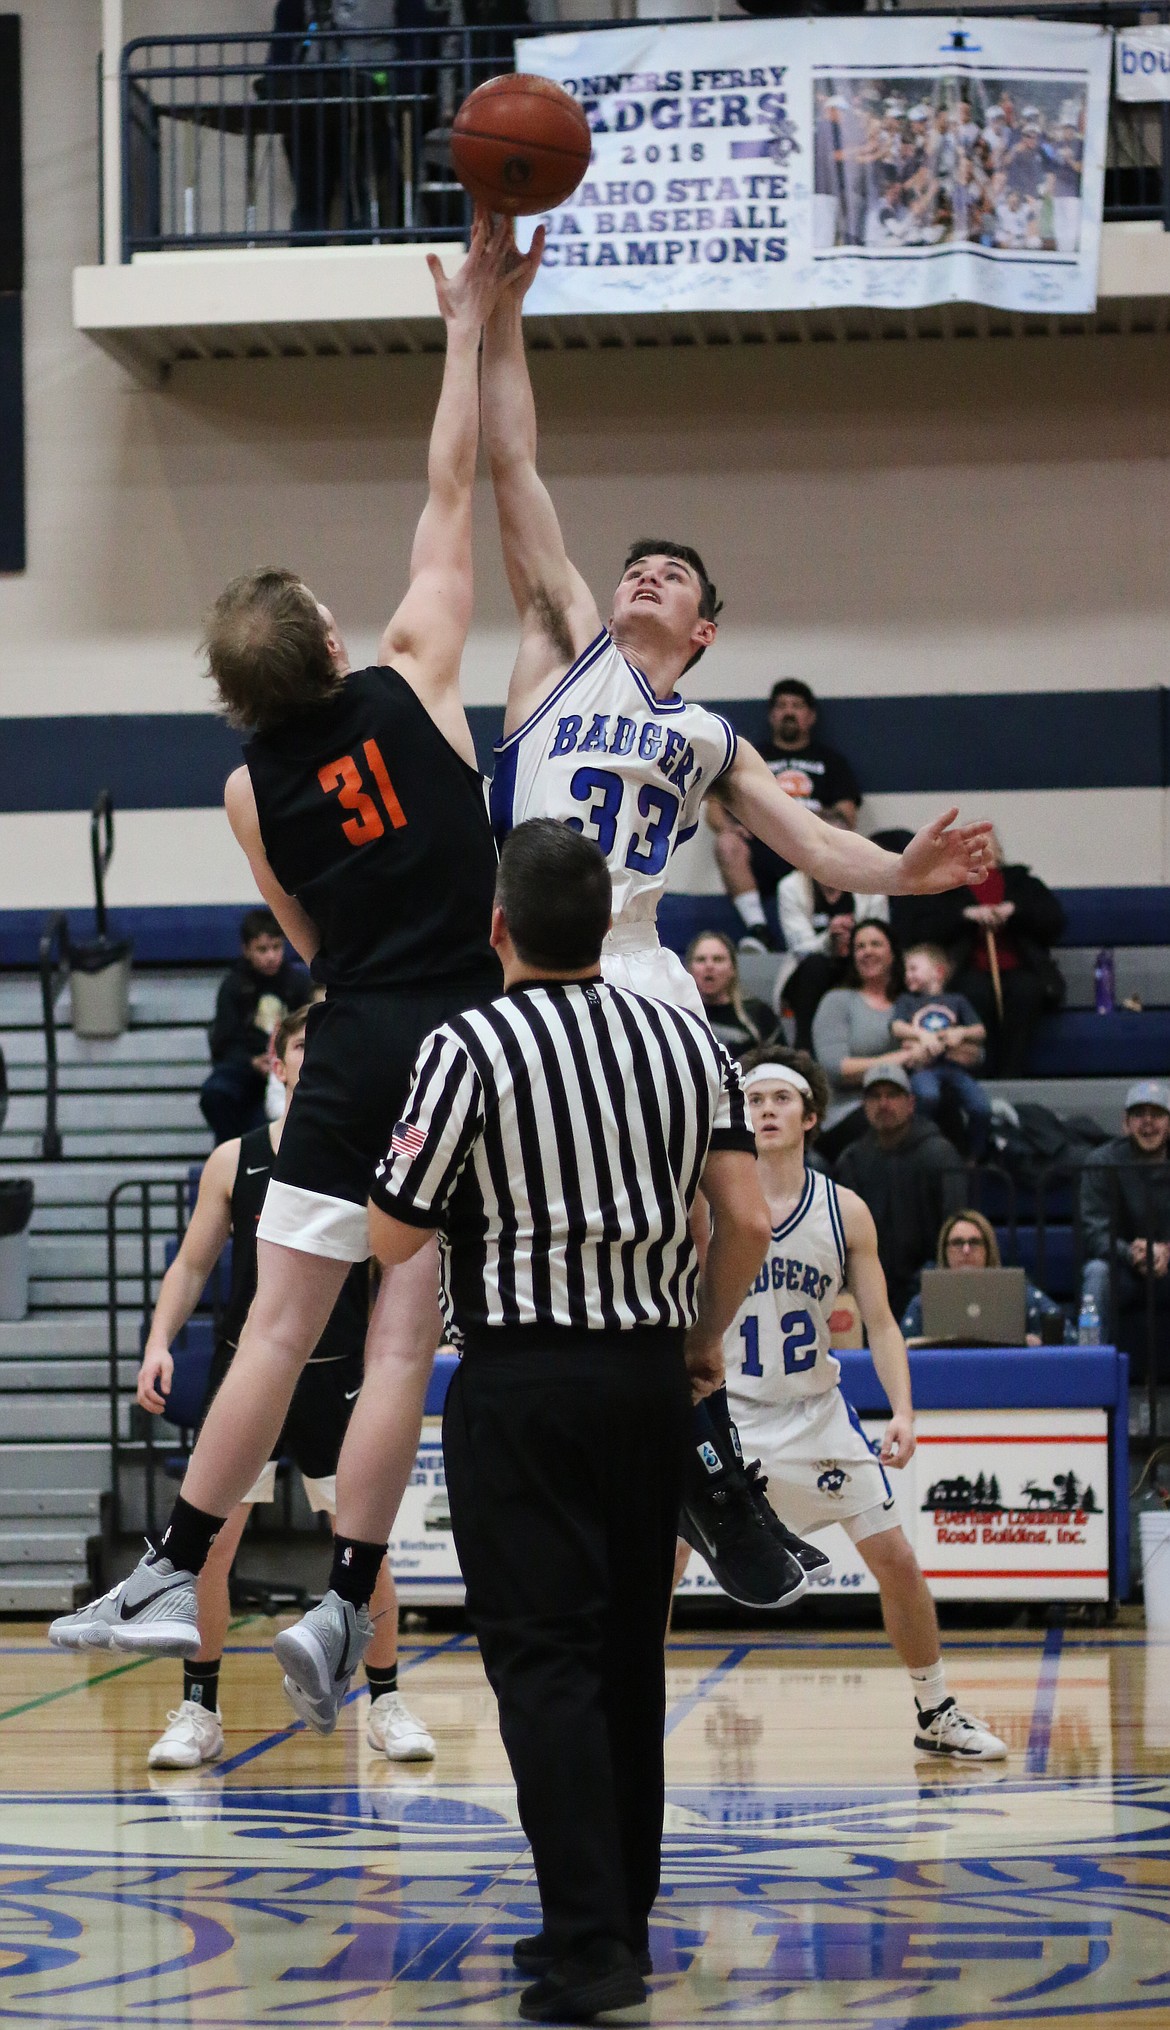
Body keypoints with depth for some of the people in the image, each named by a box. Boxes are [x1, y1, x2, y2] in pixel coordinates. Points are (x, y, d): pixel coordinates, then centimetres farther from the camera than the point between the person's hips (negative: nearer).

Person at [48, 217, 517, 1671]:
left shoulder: (252, 790, 4)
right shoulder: (414, 684, -1)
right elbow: (449, 495, 5)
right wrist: (467, 328, 12)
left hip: (354, 1044, 1)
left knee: (279, 1326, 6)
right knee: (400, 1342, 0)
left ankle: (176, 1576, 7)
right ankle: (338, 1619, 1)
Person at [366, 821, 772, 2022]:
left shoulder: (469, 1050, -11)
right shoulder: (686, 1039, 4)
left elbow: (394, 1240, -8)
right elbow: (748, 1218, 1)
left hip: (523, 1381, -5)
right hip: (651, 1371, 5)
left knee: (543, 1662, -5)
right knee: (628, 1652, 15)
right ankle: (618, 1919, 23)